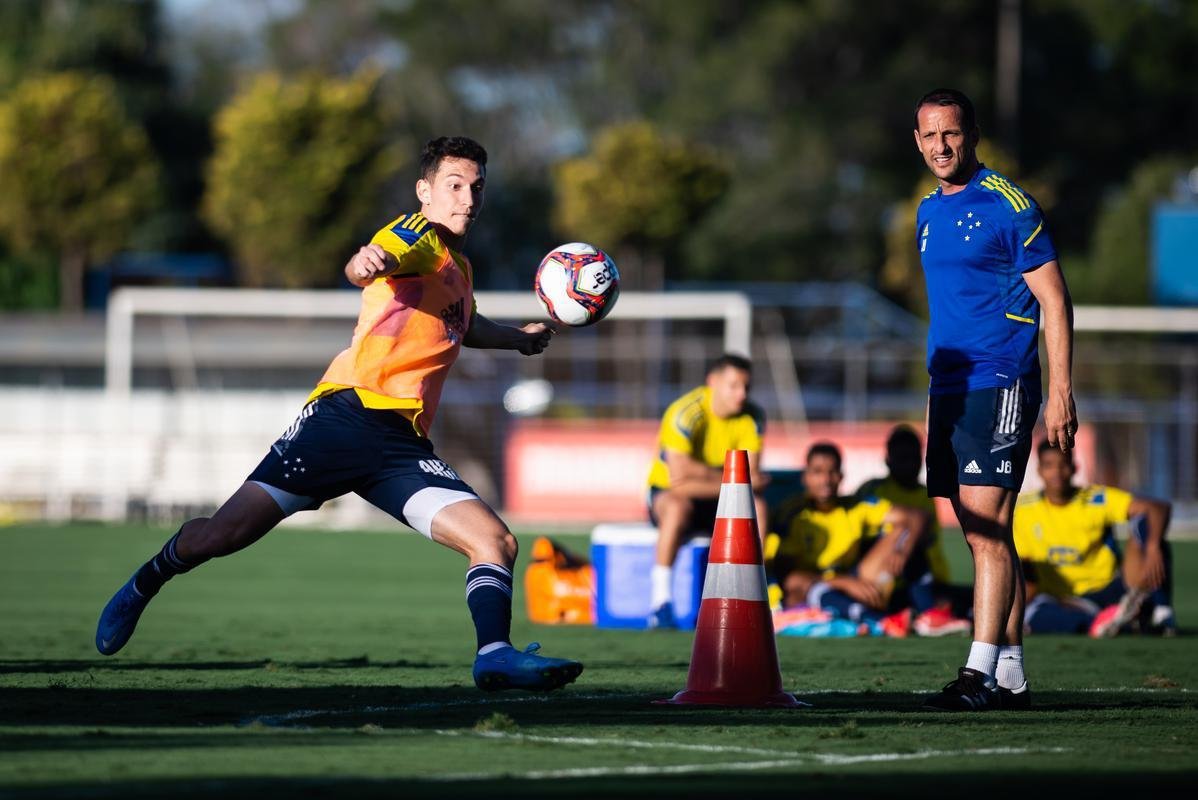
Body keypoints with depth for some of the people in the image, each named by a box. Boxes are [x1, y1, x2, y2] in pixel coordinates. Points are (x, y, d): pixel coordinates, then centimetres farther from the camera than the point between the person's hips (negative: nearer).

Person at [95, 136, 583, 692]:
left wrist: (519, 338, 55)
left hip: (403, 447, 7)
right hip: (350, 413, -7)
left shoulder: (458, 268, 25)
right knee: (227, 532, -7)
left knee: (496, 543, -13)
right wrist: (367, 263, -49)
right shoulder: (419, 238, 0)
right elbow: (374, 265, -27)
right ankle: (142, 587, 18)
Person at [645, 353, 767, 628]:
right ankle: (660, 602, -35)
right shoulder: (686, 413, -24)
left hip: (718, 501, 4)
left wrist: (705, 476, -30)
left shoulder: (752, 417, -7)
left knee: (756, 506, -25)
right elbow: (679, 478, -30)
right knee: (678, 505, -39)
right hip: (666, 492, -4)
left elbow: (750, 476, -13)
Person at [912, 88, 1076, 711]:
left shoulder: (1008, 206, -7)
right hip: (950, 390, 8)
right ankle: (1011, 675, 10)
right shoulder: (929, 212, 16)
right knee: (983, 536, 7)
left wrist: (1061, 393, -14)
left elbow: (1055, 300, -7)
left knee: (988, 526, -14)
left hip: (1000, 384, -8)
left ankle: (980, 674, -18)